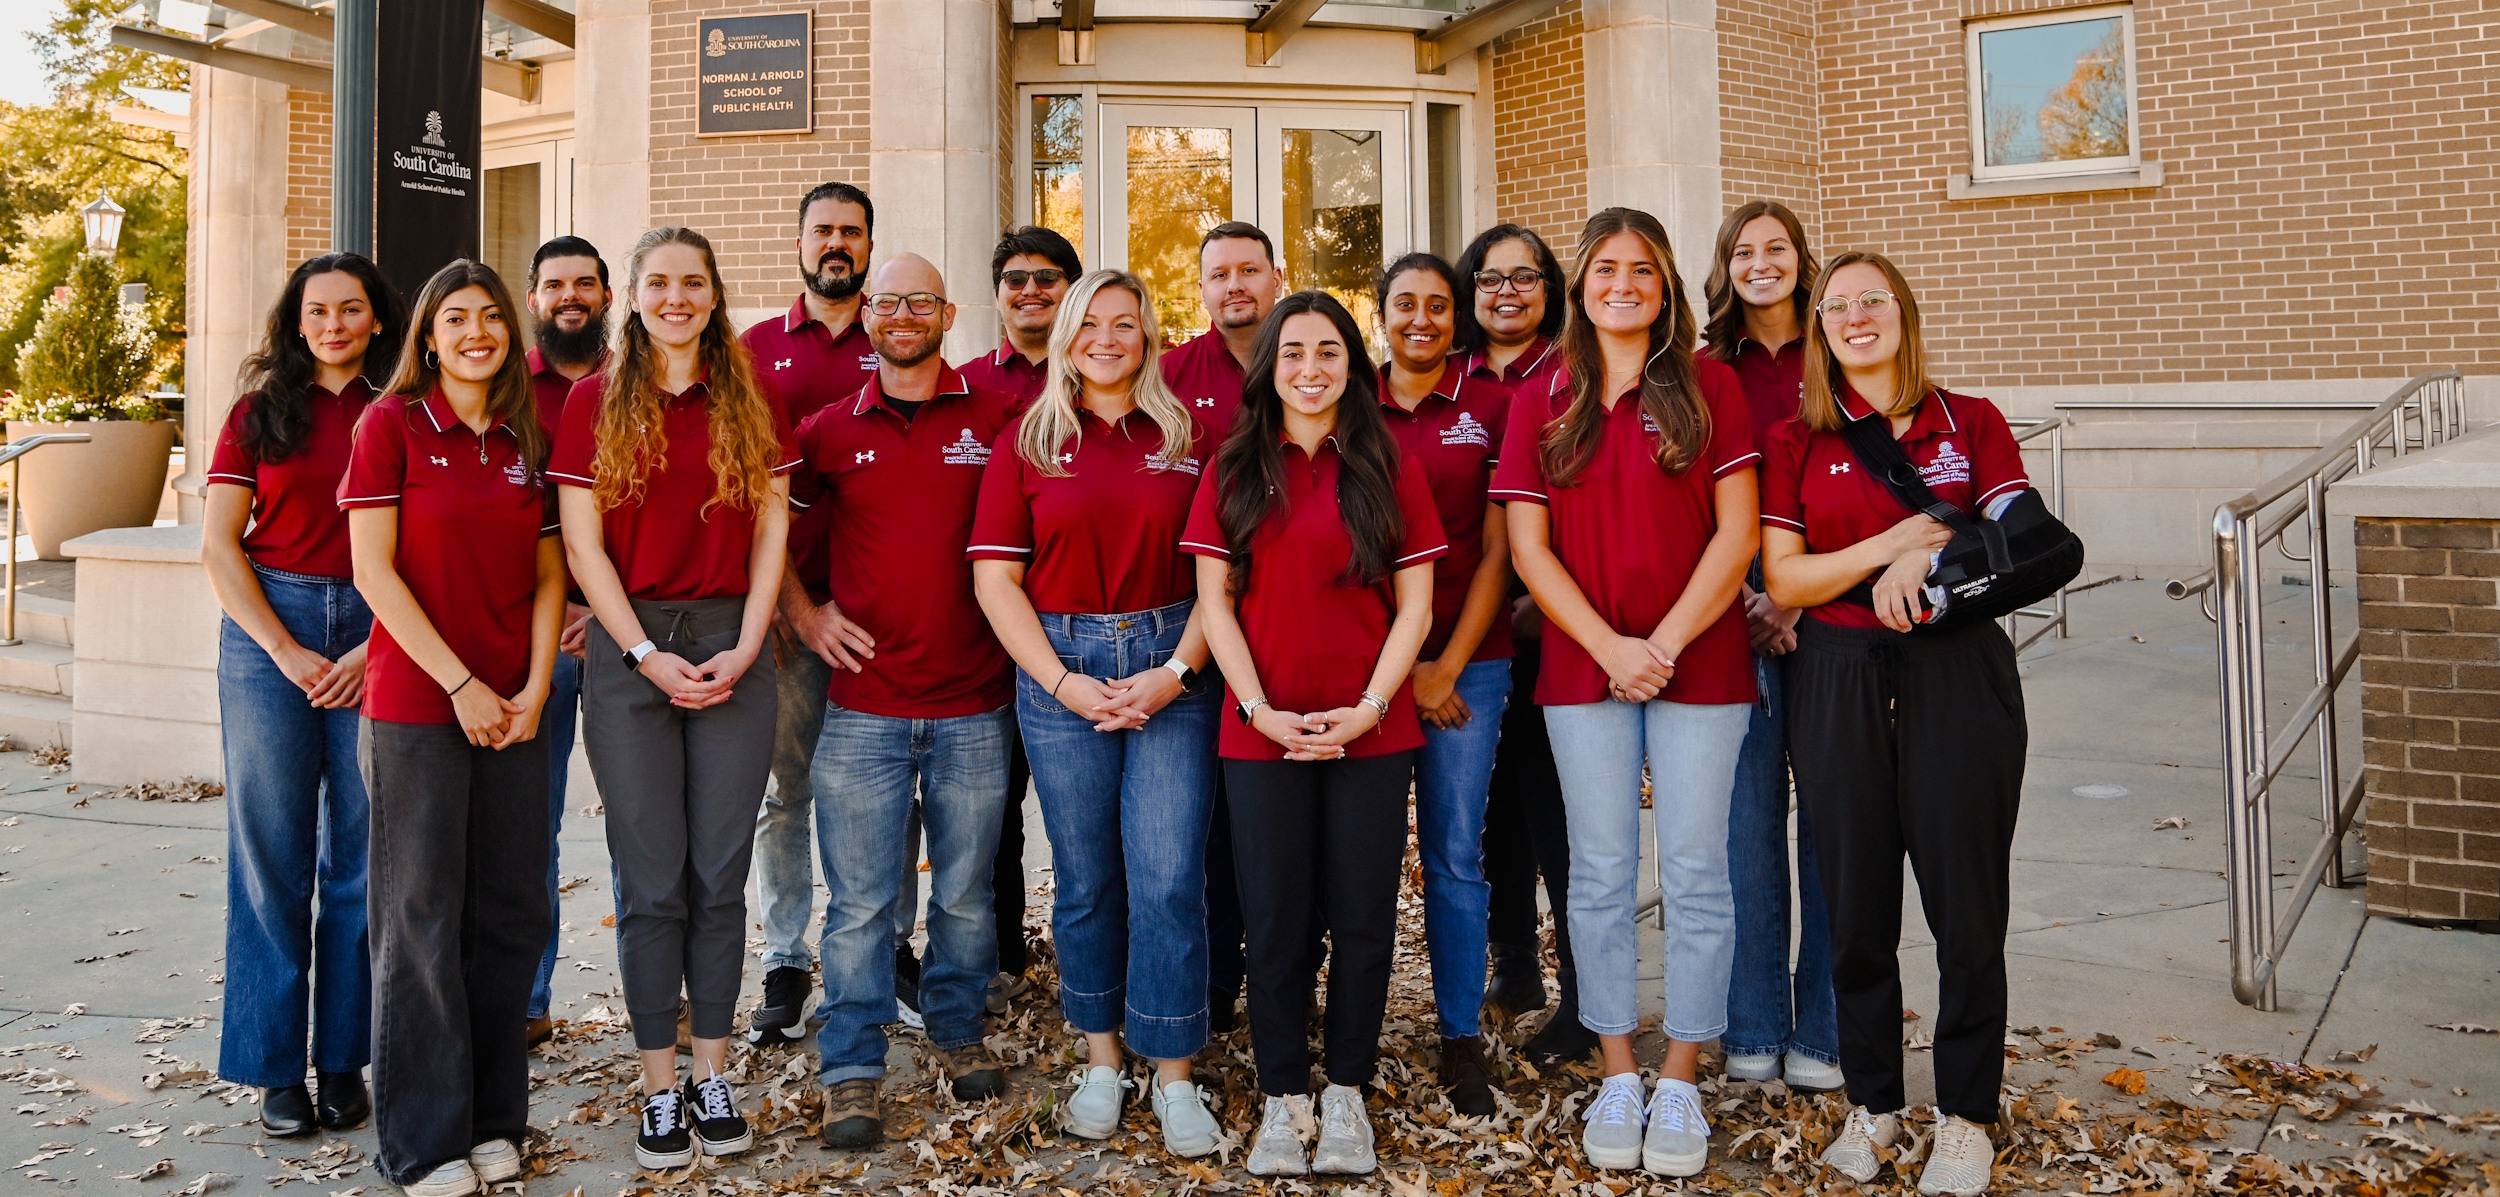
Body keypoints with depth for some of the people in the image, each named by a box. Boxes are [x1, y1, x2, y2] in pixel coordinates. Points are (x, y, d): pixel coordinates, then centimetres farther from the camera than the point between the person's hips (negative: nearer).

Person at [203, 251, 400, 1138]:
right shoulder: (262, 411, 8)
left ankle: (344, 1059, 16)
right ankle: (276, 1065, 14)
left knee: (360, 856, 4)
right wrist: (287, 651, -6)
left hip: (379, 634, 0)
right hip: (271, 630, 1)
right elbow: (218, 547, 4)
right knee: (271, 852, 3)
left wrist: (376, 648, -11)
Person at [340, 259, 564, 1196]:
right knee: (422, 918, 3)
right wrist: (459, 683, -11)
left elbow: (547, 574, 10)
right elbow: (374, 570, -8)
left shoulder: (527, 440, 11)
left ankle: (491, 1117, 23)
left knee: (511, 914, 8)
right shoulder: (392, 425, -2)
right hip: (416, 705, -4)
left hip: (514, 709, 4)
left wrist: (535, 688, -2)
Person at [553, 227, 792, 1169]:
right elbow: (582, 542, -1)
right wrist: (646, 654, -9)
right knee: (651, 880, 1)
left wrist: (746, 648, -5)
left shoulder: (748, 401, 9)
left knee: (721, 875, 5)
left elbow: (770, 529, 6)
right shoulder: (597, 400, 4)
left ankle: (712, 1075, 16)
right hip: (630, 647, -1)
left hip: (734, 645, 1)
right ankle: (660, 1089, 12)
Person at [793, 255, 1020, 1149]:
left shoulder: (996, 420, 2)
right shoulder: (829, 431, 6)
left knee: (966, 894, 11)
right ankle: (851, 1074, 16)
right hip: (862, 708, 0)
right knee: (860, 900, 4)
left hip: (973, 706, 0)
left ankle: (958, 1031, 32)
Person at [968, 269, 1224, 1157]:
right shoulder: (1028, 442, 6)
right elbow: (994, 577, 1)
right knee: (1085, 878, 8)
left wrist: (1178, 671, -10)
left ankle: (1173, 1074, 9)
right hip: (1060, 668, 1)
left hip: (1171, 667, -1)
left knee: (1168, 876, -4)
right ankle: (1100, 1059, 24)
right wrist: (1062, 681, -8)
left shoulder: (1187, 438, 6)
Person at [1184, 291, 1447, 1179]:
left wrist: (1370, 706, -10)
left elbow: (1414, 605, 1)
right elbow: (1214, 602, 1)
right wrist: (1259, 708, -9)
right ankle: (1282, 1100, 20)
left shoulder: (1388, 469, 4)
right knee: (1276, 922, 7)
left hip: (1371, 732, 0)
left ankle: (1346, 1094, 23)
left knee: (1362, 917, 6)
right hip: (1261, 732, 0)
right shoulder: (1235, 470, 5)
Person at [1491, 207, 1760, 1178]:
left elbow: (1737, 533, -3)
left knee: (1695, 871, 2)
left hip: (1698, 661, -1)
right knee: (1601, 872, 6)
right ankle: (1617, 1077, 19)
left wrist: (1667, 640, -12)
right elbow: (1528, 546, 1)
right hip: (1584, 664, 1)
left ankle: (1680, 1084, 15)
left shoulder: (1709, 387, 3)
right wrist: (1610, 647, -10)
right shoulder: (1543, 403, 7)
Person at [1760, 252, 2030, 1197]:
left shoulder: (1972, 424, 6)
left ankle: (1966, 1116, 19)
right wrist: (1888, 546, -15)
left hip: (1957, 674, 0)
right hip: (1837, 682, 1)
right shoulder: (1796, 441, 6)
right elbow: (1783, 579, -2)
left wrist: (1934, 556, -17)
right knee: (1856, 904, 7)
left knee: (1967, 902, 2)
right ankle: (1872, 1103, 24)